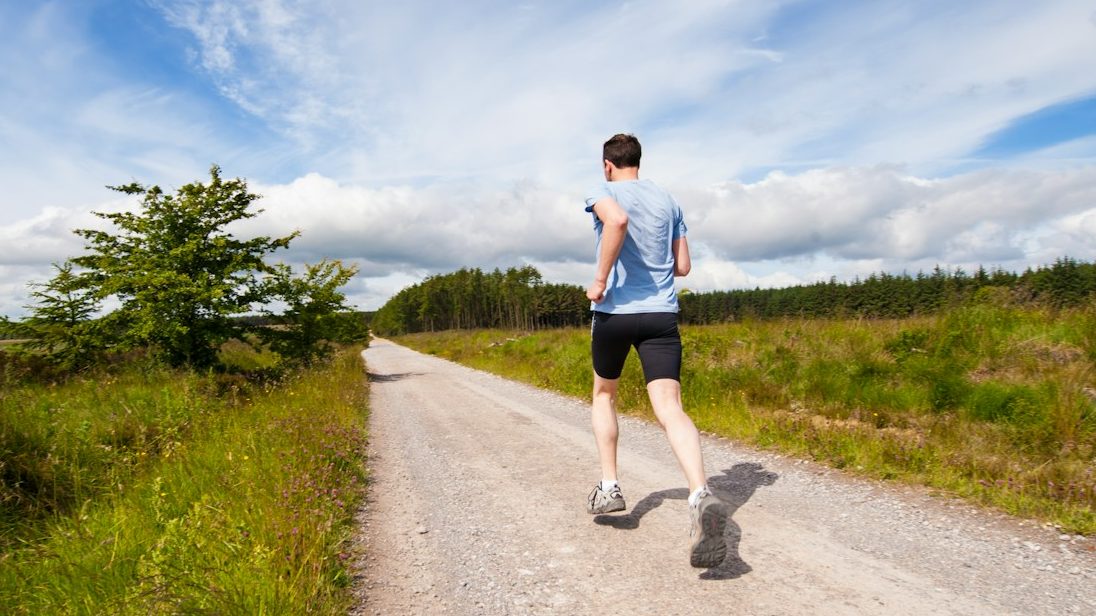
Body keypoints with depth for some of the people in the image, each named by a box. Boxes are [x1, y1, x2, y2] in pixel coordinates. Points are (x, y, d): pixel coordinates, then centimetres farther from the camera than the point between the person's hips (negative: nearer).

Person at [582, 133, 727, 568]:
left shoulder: (604, 193, 1)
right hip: (662, 314, 3)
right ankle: (701, 496, -32)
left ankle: (609, 486, 19)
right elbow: (683, 267, 16)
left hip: (614, 311, -2)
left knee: (604, 394, 21)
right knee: (670, 407, -9)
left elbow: (617, 220, -25)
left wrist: (601, 279, -17)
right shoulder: (668, 201, 16)